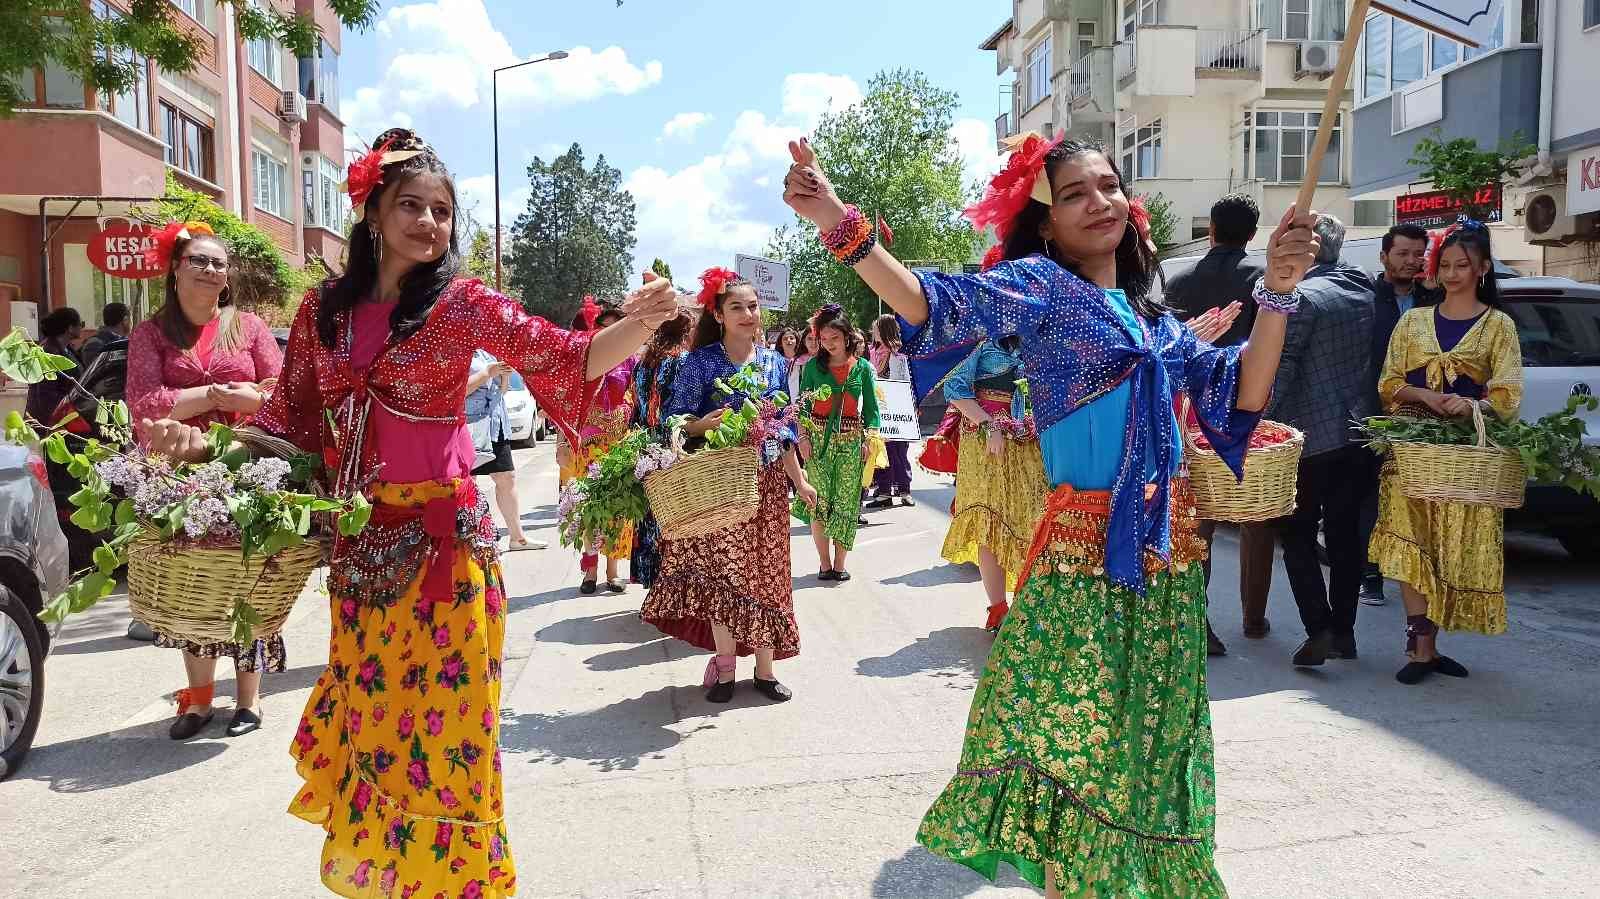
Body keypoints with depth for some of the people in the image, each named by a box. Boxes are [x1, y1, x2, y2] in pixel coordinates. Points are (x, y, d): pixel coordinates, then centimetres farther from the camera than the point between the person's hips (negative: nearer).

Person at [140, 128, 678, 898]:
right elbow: (292, 421, 12)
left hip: (440, 537, -4)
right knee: (367, 709, 15)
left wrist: (639, 324, -32)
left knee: (436, 713, 3)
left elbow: (568, 361, -16)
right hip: (357, 541, 4)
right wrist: (202, 443, -1)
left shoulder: (462, 302, -6)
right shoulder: (324, 307, 5)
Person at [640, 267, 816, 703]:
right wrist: (705, 424, -24)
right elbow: (675, 422, -4)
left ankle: (765, 669, 17)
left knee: (766, 573, 6)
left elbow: (783, 430, 13)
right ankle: (724, 669, 13)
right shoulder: (700, 362, -4)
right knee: (721, 572, -2)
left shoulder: (774, 363, 8)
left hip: (767, 482, 4)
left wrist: (799, 479, 9)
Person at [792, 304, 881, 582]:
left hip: (850, 440, 0)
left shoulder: (863, 367, 4)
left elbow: (871, 407, 5)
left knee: (846, 501, 1)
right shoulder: (813, 366, 5)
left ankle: (840, 563, 10)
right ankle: (825, 562, 8)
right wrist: (803, 437, -5)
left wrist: (869, 439, -5)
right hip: (818, 438, 0)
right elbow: (803, 404, 5)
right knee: (819, 501, -2)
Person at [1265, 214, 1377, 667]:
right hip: (1359, 434, 7)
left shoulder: (1302, 296, -12)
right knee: (1345, 534, 12)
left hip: (1311, 437, -7)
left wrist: (1262, 423, -16)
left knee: (1297, 536, 2)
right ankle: (1343, 630, 17)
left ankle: (1319, 630, -7)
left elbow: (1280, 370, -17)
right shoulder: (1364, 293, 10)